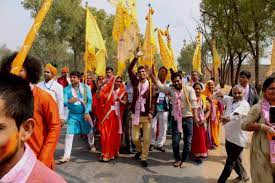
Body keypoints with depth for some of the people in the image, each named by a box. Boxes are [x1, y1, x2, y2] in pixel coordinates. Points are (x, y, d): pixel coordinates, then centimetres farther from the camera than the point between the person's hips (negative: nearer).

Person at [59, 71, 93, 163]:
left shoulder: (85, 87, -5)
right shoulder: (67, 89, -5)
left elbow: (90, 100, -8)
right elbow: (63, 102, -11)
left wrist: (87, 112, -15)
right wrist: (69, 101, -34)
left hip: (84, 113, 1)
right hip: (72, 115, 0)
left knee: (90, 131, 14)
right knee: (69, 134, -6)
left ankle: (92, 145, 43)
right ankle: (66, 155, 2)